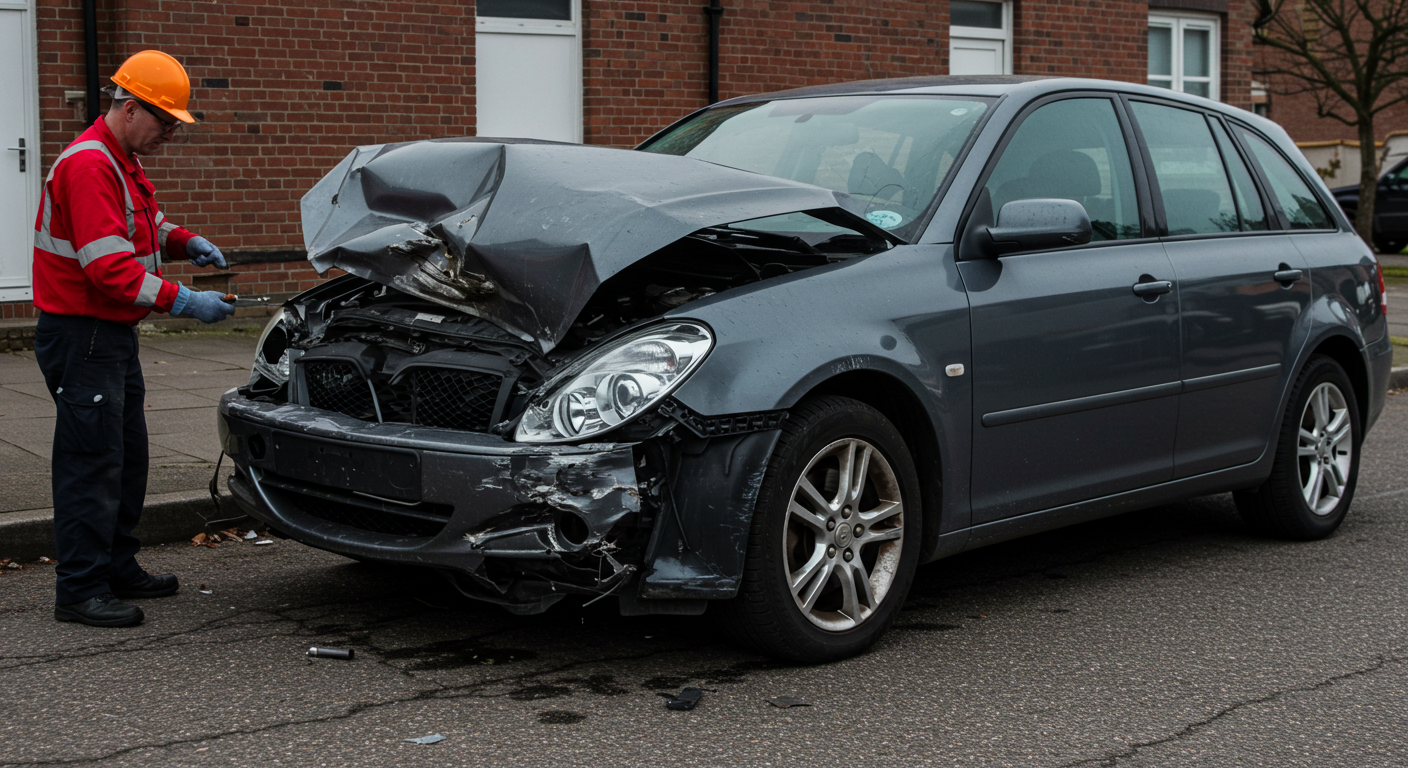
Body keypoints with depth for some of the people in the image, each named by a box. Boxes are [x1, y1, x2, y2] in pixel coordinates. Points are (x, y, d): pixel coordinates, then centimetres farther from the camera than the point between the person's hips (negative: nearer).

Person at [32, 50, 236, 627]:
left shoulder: (123, 162, 14)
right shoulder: (88, 165, -20)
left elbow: (145, 227, 28)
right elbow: (110, 267, -26)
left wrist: (187, 243, 8)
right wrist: (184, 302, -27)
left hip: (114, 335, 11)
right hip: (81, 336, -11)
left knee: (126, 457, 17)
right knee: (93, 463, -7)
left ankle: (119, 569, 28)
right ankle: (80, 590, -1)